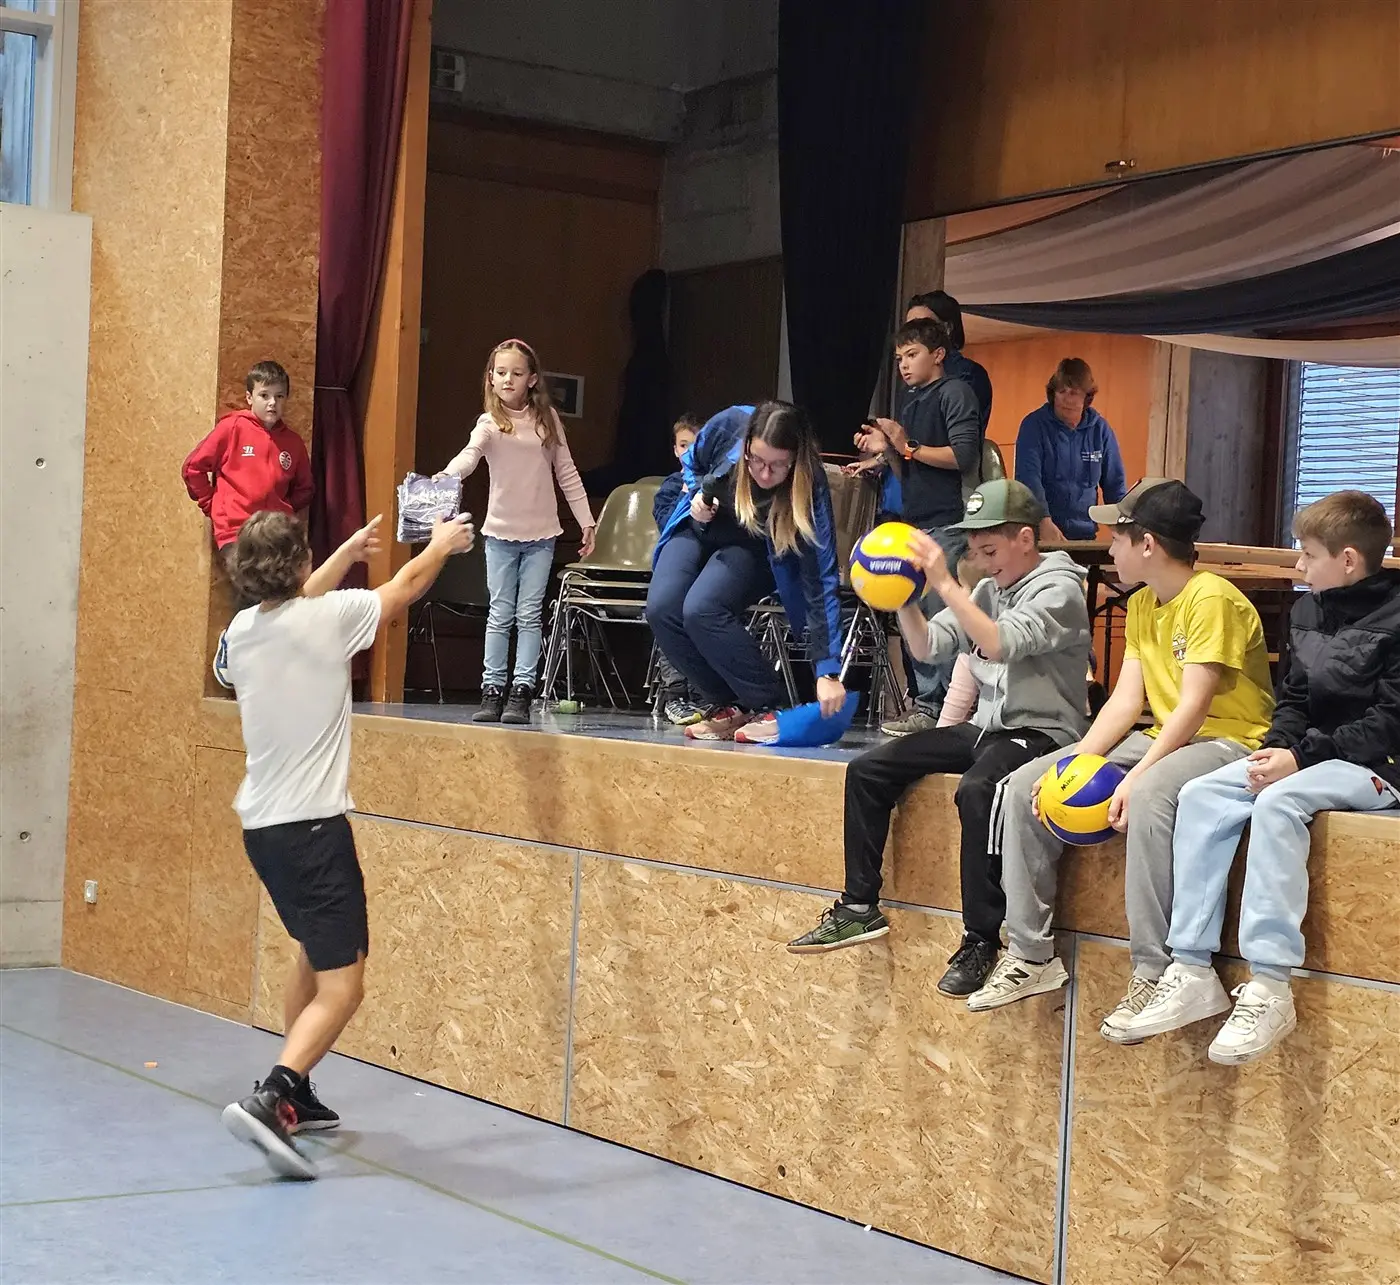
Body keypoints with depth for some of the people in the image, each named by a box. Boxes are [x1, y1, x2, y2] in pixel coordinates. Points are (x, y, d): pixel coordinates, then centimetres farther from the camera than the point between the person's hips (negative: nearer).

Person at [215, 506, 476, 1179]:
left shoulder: (241, 631, 3)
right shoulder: (328, 618, -13)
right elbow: (407, 586, 5)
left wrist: (345, 555, 36)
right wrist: (444, 543, 24)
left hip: (261, 825, 8)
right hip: (312, 826, -8)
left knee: (314, 952, 27)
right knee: (341, 986, -7)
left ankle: (294, 1095, 33)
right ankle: (268, 1101, -25)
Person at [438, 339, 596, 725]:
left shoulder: (547, 419, 4)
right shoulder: (490, 423, -4)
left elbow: (567, 473, 9)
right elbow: (470, 454, -24)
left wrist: (586, 521, 8)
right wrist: (446, 475, -45)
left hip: (541, 534, 1)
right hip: (501, 533, -1)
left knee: (530, 615, 1)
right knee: (500, 615, 2)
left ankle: (522, 692, 1)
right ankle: (492, 690, 7)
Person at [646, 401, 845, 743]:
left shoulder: (810, 488, -33)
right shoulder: (729, 425, -27)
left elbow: (822, 581, -32)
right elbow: (693, 462, 0)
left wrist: (827, 672, -36)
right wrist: (696, 494, -20)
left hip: (755, 548, -3)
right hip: (698, 527, 3)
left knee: (701, 610, -30)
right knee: (661, 609, -21)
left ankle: (770, 708, -15)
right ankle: (726, 705, -3)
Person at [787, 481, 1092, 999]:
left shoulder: (1058, 588, -10)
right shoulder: (986, 590, 13)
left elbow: (1000, 644, -26)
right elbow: (927, 647, 8)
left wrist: (945, 584, -28)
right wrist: (904, 599, -9)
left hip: (1041, 733, -8)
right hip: (986, 728, 8)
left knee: (976, 790, -38)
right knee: (868, 769, -2)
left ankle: (981, 939, -27)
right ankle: (860, 907, 4)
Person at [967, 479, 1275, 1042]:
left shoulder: (1212, 599, -16)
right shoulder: (1141, 605, 12)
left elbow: (1193, 705, -23)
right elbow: (1126, 701, 4)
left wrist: (1135, 778, -31)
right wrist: (1074, 765, -10)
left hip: (1228, 741, -9)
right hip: (1163, 737, 9)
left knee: (1151, 797, -41)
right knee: (1023, 786, -4)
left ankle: (1154, 974, -33)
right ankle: (1032, 955, 0)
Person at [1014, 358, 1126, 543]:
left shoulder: (1100, 429, 5)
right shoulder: (1034, 425, -5)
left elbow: (1115, 484, 9)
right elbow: (1028, 476, -17)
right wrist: (1044, 522, -30)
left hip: (1085, 534, 3)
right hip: (1040, 533, -3)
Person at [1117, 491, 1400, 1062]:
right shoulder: (1310, 612, 13)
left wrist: (1303, 756, -22)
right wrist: (1279, 746, -6)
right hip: (1313, 754, 8)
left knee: (1277, 803, -35)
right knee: (1200, 795, -14)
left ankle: (1269, 988, -34)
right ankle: (1193, 972, -17)